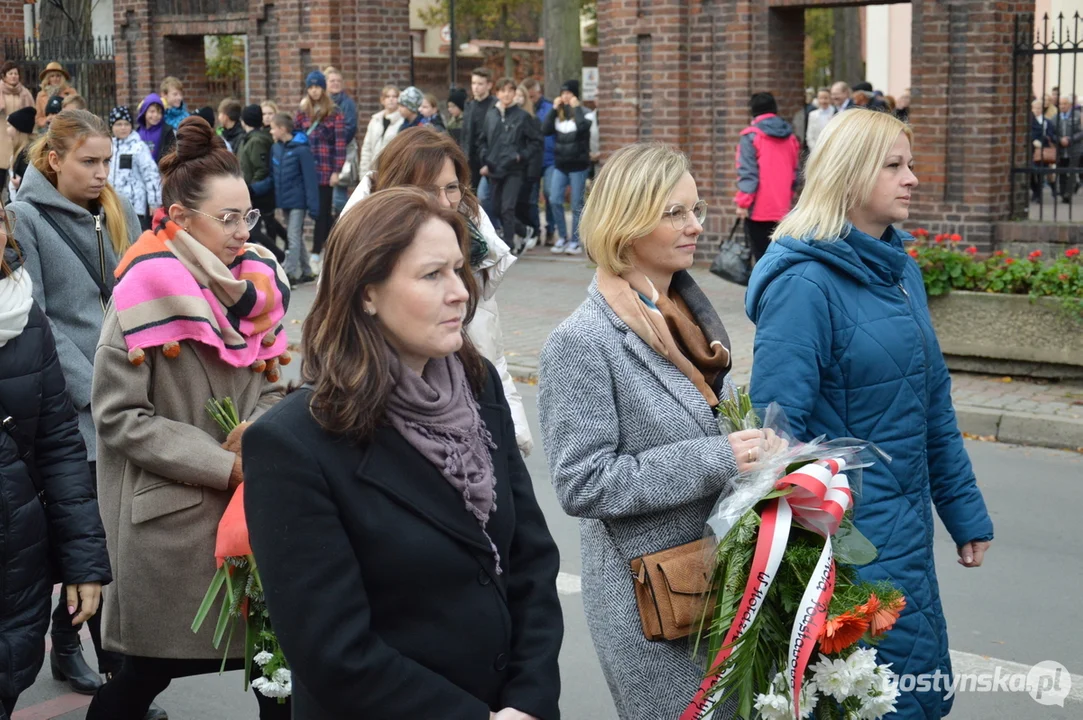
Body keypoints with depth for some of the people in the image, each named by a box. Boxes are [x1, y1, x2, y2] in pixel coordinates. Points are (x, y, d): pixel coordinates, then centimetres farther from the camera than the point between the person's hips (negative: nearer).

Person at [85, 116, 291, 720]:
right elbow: (120, 415, -13)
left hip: (255, 509, 5)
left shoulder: (257, 283, 4)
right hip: (170, 518, -5)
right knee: (150, 669, 7)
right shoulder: (145, 297, -12)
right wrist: (223, 466, -17)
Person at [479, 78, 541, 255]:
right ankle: (525, 231, 30)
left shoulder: (522, 116, -3)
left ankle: (509, 246, -5)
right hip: (494, 170, 5)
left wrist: (522, 156, -10)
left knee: (507, 209, -13)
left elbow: (536, 142, 1)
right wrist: (485, 160, 6)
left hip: (514, 170, -5)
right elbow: (483, 142, 19)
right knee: (498, 209, 9)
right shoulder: (490, 116, 9)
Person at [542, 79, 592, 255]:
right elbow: (545, 131, -5)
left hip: (578, 165, -4)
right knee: (554, 200, -6)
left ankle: (575, 241, 9)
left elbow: (582, 126, -24)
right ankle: (562, 236, 9)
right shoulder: (558, 114, 9)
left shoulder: (583, 113, -1)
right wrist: (554, 109, -6)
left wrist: (576, 108, -14)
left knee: (577, 205, 1)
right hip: (560, 165, 4)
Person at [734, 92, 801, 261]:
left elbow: (748, 172, -14)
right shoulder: (790, 137, 11)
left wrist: (743, 202, -10)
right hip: (782, 208, 6)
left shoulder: (751, 136, -7)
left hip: (759, 208, -6)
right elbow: (795, 173, 16)